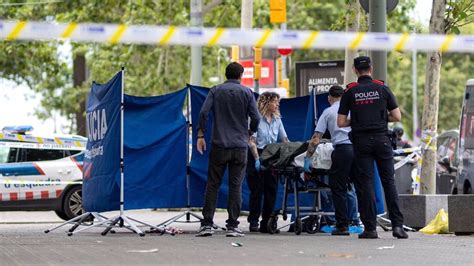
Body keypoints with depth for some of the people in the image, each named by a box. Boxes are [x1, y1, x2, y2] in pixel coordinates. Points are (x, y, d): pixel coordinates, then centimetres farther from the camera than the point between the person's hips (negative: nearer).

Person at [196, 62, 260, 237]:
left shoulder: (216, 91, 4)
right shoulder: (246, 92, 3)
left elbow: (204, 113, -7)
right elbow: (255, 117, -3)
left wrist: (200, 135, 1)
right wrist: (250, 133, 16)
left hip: (219, 145, 1)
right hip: (240, 146, 0)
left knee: (213, 185, 4)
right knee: (235, 186, 2)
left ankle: (207, 224, -1)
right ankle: (232, 226, 0)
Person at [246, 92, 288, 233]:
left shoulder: (277, 120, 11)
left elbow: (285, 140, 15)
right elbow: (252, 142, -13)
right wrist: (257, 159, -21)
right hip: (257, 156, -6)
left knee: (271, 190, 2)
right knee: (257, 190, -5)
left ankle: (266, 223, 7)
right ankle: (253, 221, 2)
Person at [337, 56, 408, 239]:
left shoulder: (350, 92, 0)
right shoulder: (382, 88, 1)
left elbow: (341, 122, -1)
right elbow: (397, 116, 2)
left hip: (361, 141, 0)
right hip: (382, 139, 0)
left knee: (365, 183, 2)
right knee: (389, 181, 4)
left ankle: (370, 227, -1)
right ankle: (397, 225, -4)